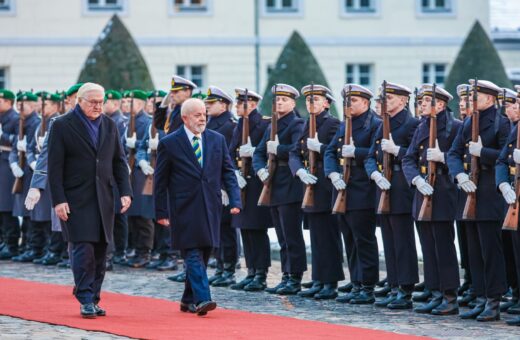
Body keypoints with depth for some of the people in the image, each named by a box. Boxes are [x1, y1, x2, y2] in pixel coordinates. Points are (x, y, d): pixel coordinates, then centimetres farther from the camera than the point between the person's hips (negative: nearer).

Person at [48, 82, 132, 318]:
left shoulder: (109, 126, 12)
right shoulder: (62, 126, -3)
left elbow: (119, 161, 13)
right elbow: (55, 166, -6)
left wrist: (125, 191, 1)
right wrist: (58, 200, -12)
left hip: (103, 199, 5)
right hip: (76, 199, -5)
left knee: (100, 251, 5)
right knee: (83, 248, -12)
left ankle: (94, 299, 12)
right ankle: (86, 301, -9)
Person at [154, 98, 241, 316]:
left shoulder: (217, 140, 9)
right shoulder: (169, 144, -2)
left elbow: (228, 172, 11)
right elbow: (160, 181, 1)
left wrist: (235, 200, -1)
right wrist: (161, 212, -2)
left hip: (211, 208, 4)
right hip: (185, 209, -4)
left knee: (203, 255, 8)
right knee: (193, 255, -12)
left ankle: (188, 300, 18)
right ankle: (202, 299, -20)